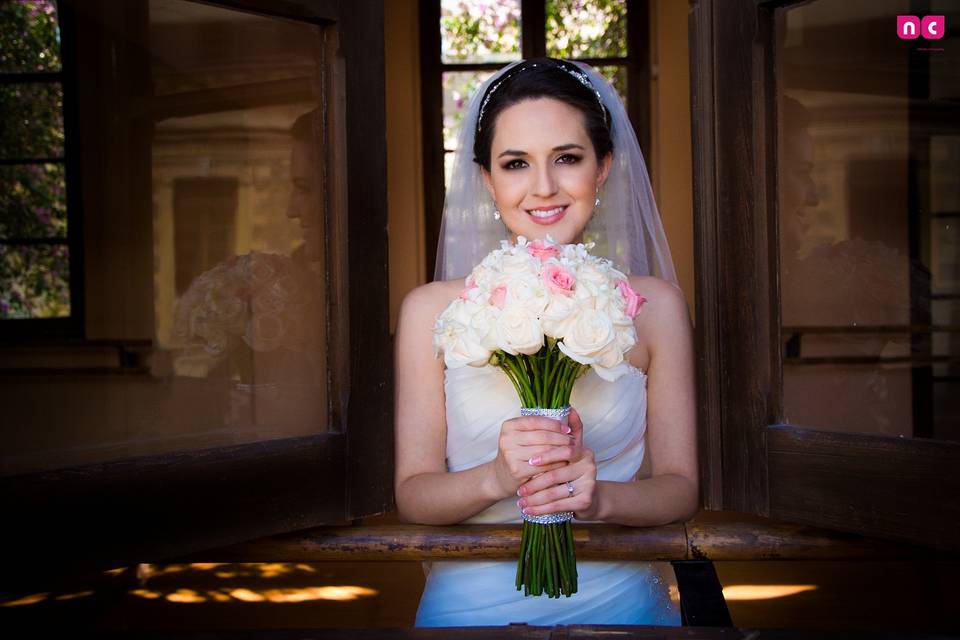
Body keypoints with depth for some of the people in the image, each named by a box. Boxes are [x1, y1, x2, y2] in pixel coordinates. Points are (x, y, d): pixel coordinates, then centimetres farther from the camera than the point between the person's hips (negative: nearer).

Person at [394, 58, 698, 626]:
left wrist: (598, 497, -15)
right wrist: (496, 478, -18)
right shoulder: (432, 310, 1)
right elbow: (412, 494, 2)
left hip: (614, 599, 1)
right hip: (470, 605, 0)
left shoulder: (653, 304, 3)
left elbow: (680, 488, 5)